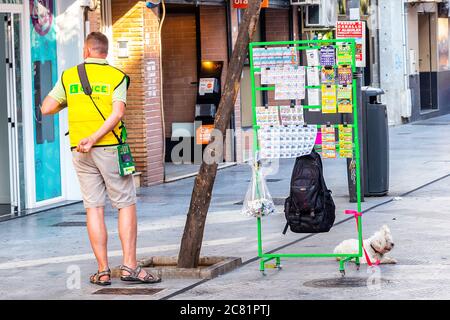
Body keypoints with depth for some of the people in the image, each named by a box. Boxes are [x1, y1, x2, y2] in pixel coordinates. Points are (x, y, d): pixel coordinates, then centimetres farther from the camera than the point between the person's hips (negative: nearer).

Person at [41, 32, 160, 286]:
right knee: (126, 205, 3)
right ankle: (130, 265, -5)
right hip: (109, 148, -3)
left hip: (80, 152, 3)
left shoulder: (69, 77, 6)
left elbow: (46, 109, 6)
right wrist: (94, 138, -17)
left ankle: (103, 271, 3)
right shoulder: (117, 77, -1)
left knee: (94, 208, 5)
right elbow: (117, 113, -15)